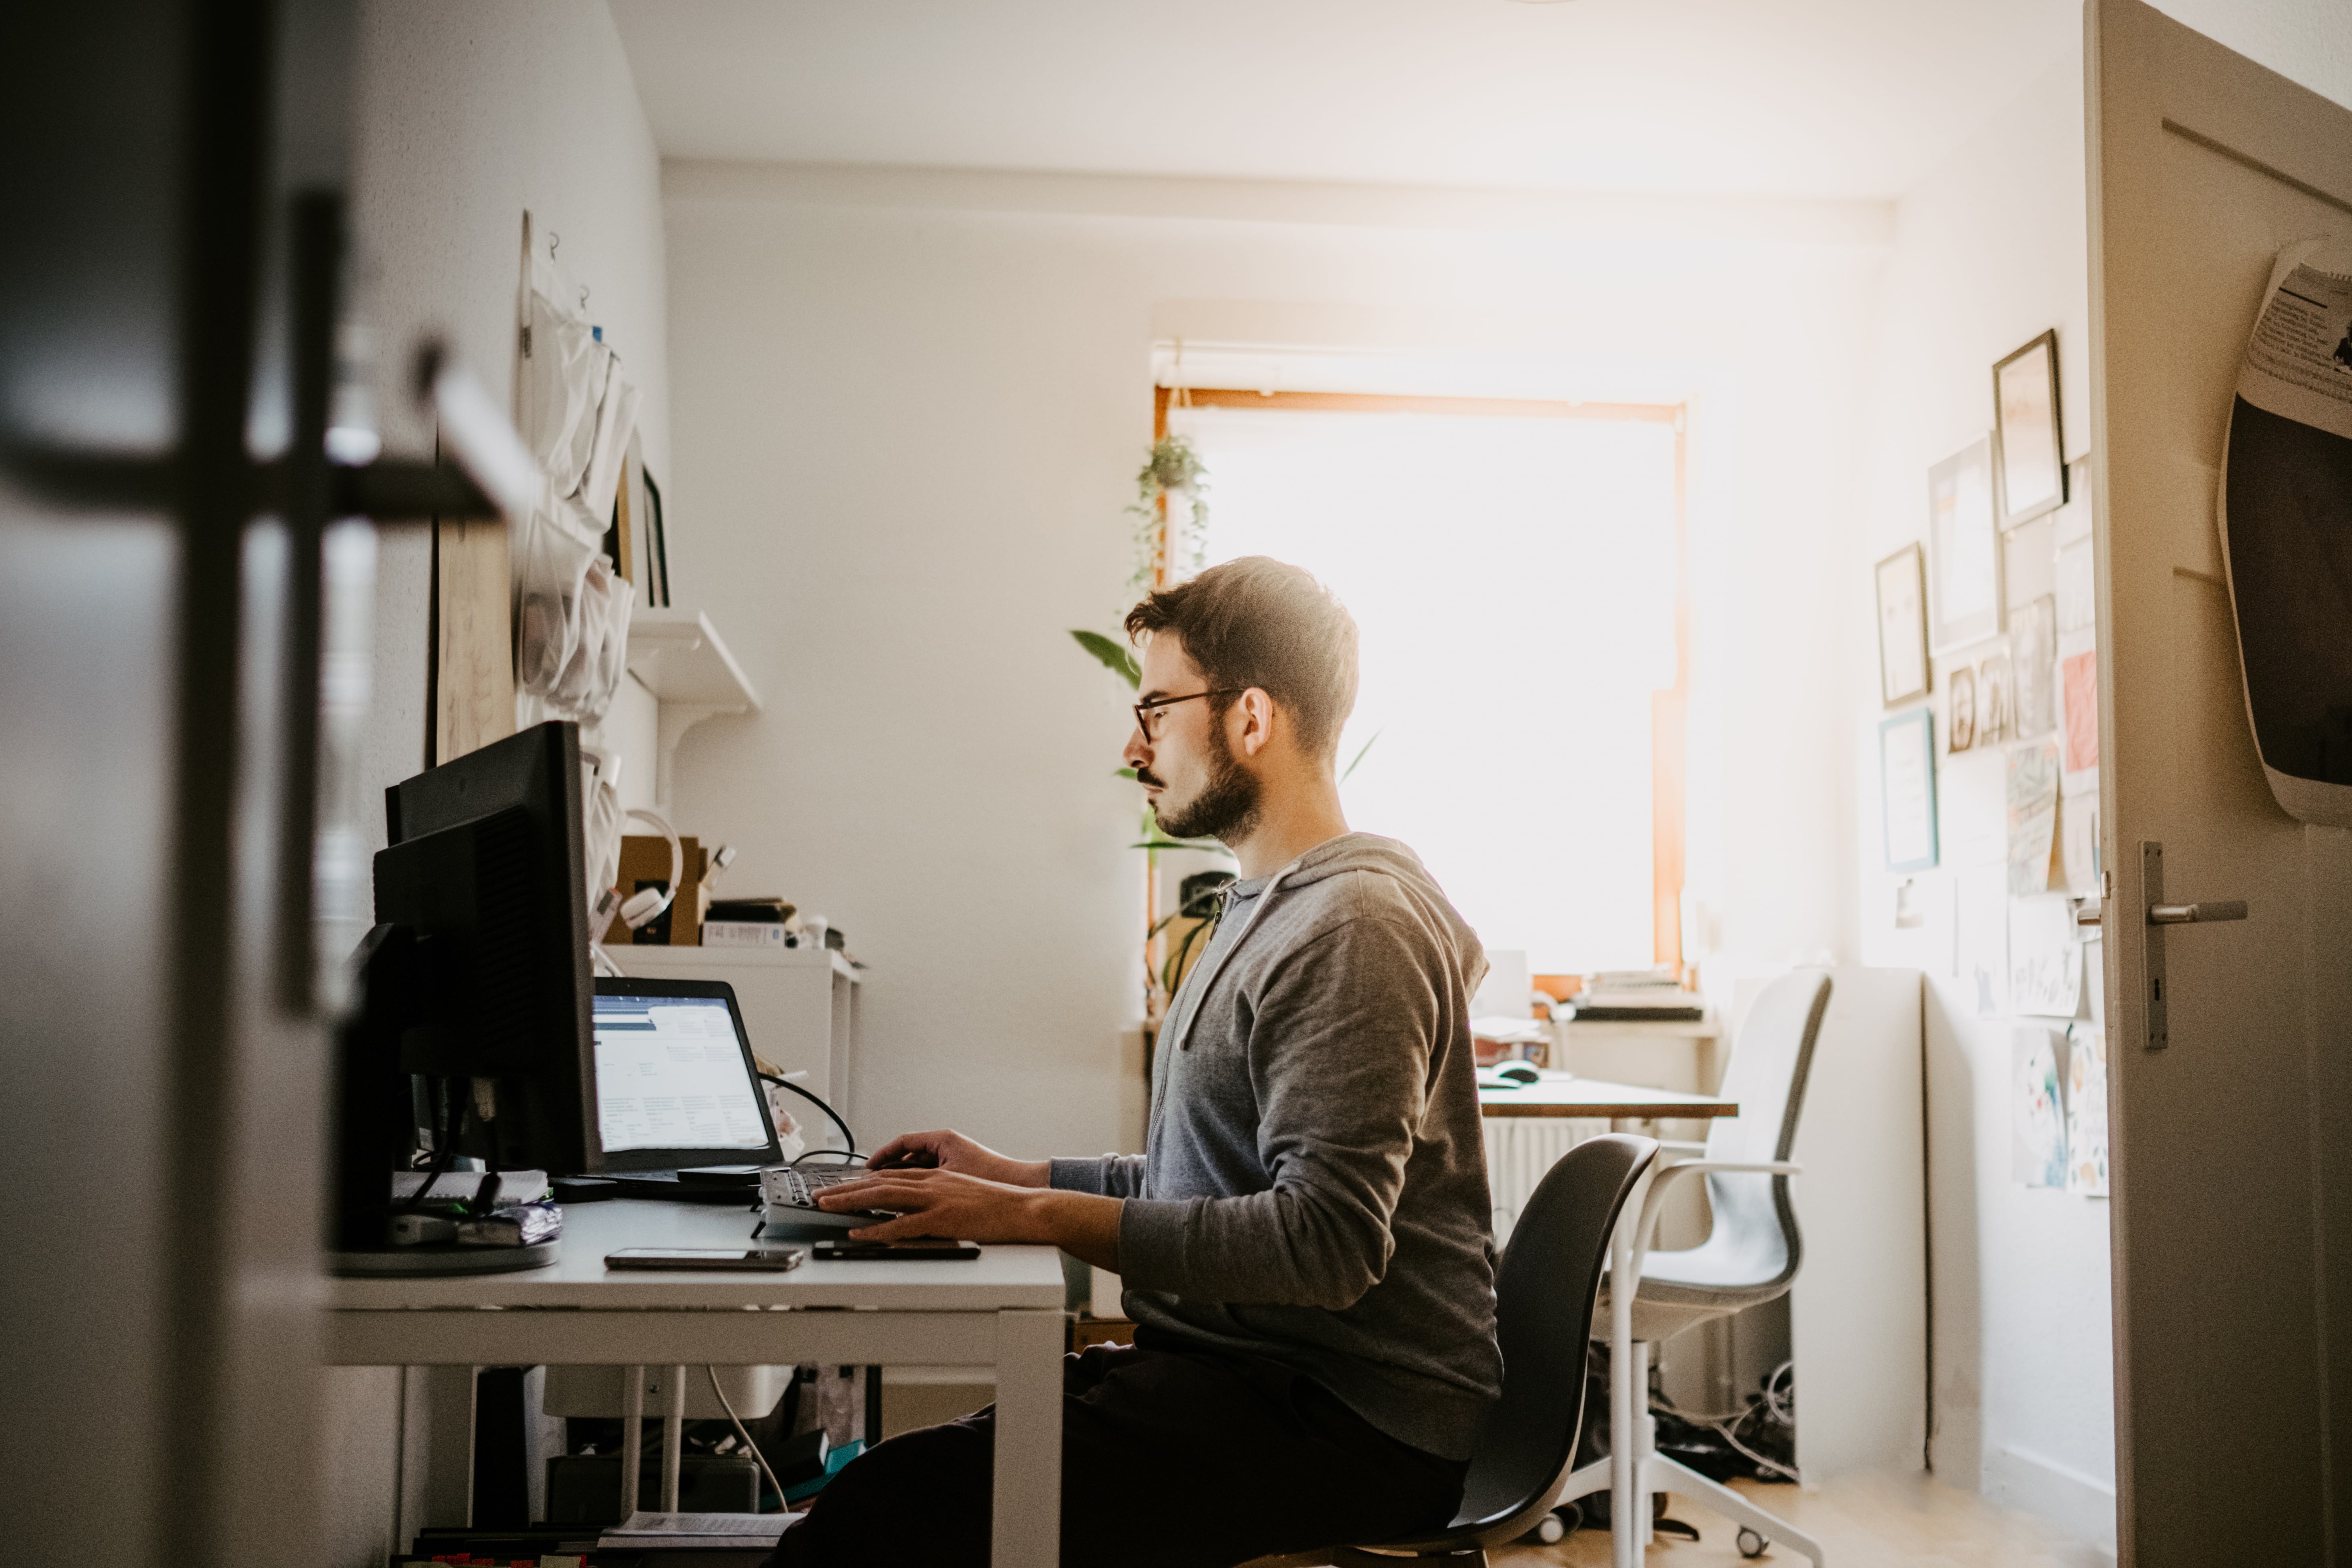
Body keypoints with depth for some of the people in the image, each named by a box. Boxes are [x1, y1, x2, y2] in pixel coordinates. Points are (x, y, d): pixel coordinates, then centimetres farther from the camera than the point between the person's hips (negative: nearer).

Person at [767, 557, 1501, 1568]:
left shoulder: (1356, 926, -15)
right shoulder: (1269, 909, 19)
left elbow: (1327, 1241, -24)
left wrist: (1040, 1217, -22)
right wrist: (1019, 1176, 14)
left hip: (1346, 1420, -9)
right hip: (1252, 1369, 10)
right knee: (879, 1473, -2)